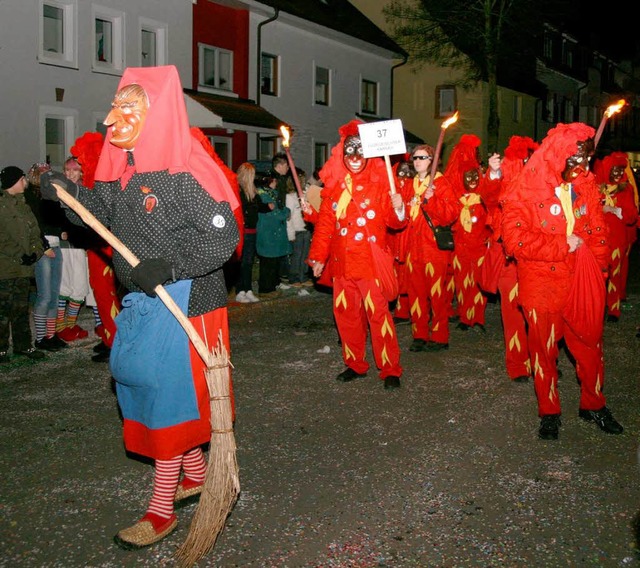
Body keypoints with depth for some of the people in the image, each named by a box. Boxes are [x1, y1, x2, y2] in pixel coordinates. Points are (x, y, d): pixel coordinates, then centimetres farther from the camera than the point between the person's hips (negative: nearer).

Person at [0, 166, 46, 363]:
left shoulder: (24, 205, 16)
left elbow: (34, 233, 17)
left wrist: (35, 252, 0)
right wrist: (18, 256, -15)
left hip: (23, 267, 7)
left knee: (22, 309, 14)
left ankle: (23, 345, 23)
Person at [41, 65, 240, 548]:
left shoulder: (183, 172, -19)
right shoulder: (125, 169, 6)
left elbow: (224, 237, -21)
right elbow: (103, 212, 17)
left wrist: (166, 267, -26)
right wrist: (69, 192, 0)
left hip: (183, 302, -9)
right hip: (143, 302, 9)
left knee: (168, 397, 0)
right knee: (140, 386, 17)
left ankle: (161, 510, 16)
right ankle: (195, 475, 37)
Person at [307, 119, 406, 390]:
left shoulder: (379, 182, 0)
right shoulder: (334, 185, 10)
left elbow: (392, 221, -2)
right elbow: (325, 223, 12)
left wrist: (398, 210, -23)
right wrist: (318, 256, 12)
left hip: (371, 262, -4)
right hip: (342, 263, 4)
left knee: (378, 313, -6)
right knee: (345, 312, 9)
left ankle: (390, 369, 4)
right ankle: (355, 364, 23)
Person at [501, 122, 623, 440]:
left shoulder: (585, 185, 6)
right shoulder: (525, 190, -10)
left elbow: (598, 232, 12)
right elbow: (514, 239, -18)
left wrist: (597, 269, 2)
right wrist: (562, 245, -15)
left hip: (582, 283, 4)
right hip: (541, 285, -4)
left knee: (590, 345, 11)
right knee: (544, 349, 9)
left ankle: (593, 404, 32)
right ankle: (549, 411, 26)